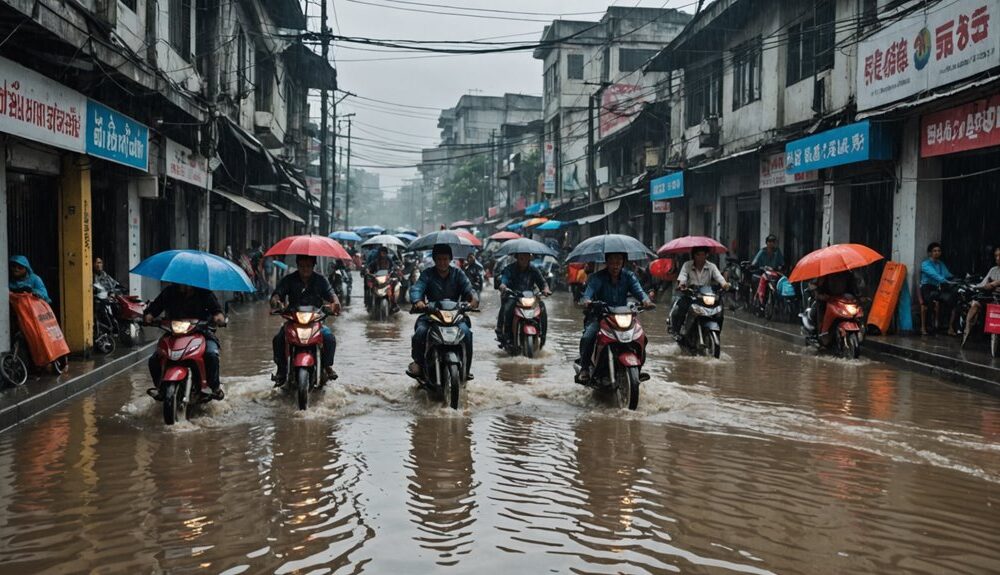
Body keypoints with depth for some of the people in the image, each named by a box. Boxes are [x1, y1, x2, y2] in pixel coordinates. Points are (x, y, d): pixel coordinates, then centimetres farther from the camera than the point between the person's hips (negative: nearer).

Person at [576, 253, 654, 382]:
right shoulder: (597, 278, -7)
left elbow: (638, 290, -12)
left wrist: (645, 300, -37)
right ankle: (584, 368, -11)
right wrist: (586, 300, -49)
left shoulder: (629, 276, 3)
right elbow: (589, 291, -23)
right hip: (599, 316, -3)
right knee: (588, 337, -28)